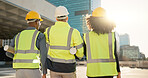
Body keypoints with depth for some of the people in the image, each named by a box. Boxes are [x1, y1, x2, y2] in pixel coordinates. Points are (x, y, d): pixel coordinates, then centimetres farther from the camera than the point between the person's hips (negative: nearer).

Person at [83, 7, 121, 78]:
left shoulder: (87, 36, -5)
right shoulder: (112, 35, -5)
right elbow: (115, 55, -4)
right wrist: (118, 72, 8)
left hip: (93, 72, 0)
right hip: (108, 72, 1)